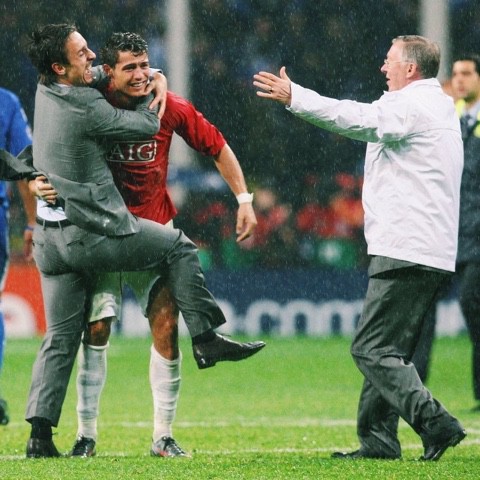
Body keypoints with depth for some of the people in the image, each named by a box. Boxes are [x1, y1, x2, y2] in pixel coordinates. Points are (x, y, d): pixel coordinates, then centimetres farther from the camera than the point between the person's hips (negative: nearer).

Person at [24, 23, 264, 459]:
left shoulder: (45, 92, 8)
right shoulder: (85, 109, -17)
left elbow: (90, 78, 28)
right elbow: (148, 126, -6)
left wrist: (148, 79, 15)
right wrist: (147, 96, 16)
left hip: (52, 238, 8)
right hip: (93, 234, -8)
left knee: (60, 338, 8)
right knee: (179, 247, 10)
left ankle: (40, 434, 1)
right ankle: (205, 338, 11)